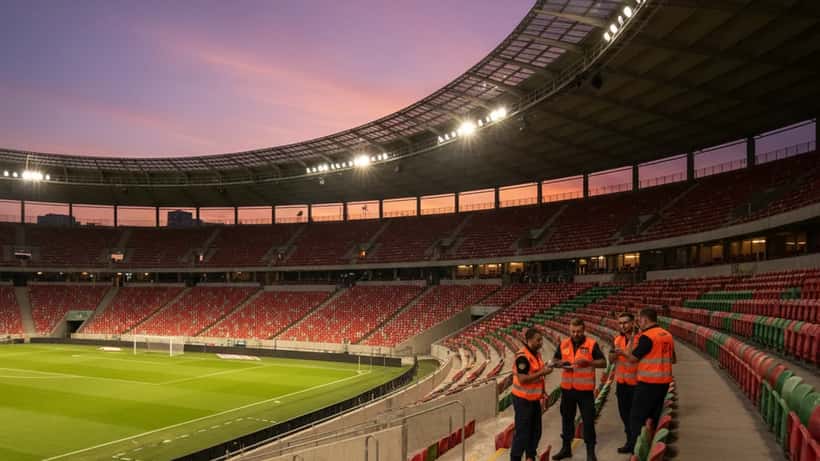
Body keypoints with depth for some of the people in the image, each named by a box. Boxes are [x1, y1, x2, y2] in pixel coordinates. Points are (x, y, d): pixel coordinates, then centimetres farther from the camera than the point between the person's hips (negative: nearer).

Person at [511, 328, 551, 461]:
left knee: (536, 430, 17)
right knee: (523, 432, -2)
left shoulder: (537, 352, 6)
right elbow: (522, 379, -28)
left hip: (534, 398, 9)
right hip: (523, 399, -9)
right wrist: (542, 372, -25)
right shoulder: (522, 356, -23)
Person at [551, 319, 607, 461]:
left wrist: (588, 362, -22)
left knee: (588, 420, 2)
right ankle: (566, 448, 27)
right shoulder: (564, 344, 4)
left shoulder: (592, 344, -7)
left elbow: (603, 363, -6)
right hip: (567, 388, 4)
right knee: (567, 418, 13)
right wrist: (560, 363, -11)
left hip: (585, 389, -4)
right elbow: (554, 360, 12)